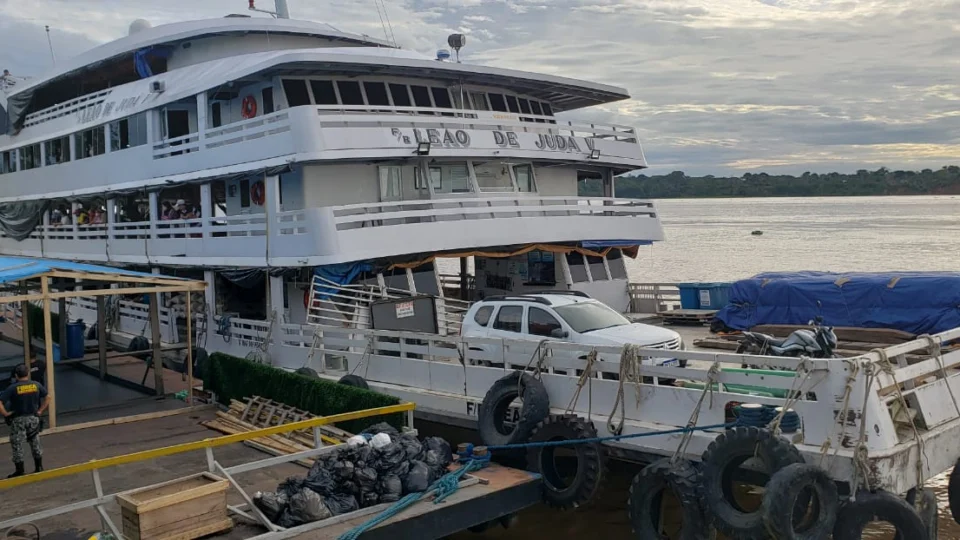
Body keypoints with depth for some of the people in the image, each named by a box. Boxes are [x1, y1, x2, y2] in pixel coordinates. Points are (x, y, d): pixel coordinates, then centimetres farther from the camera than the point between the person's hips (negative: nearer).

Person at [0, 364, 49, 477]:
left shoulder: (12, 388, -12)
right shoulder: (36, 385, -2)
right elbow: (48, 397, 6)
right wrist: (40, 411, 7)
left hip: (18, 420, -4)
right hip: (33, 418, 4)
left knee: (17, 446, 6)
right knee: (35, 444, 15)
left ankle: (19, 472, 11)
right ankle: (39, 468, 20)